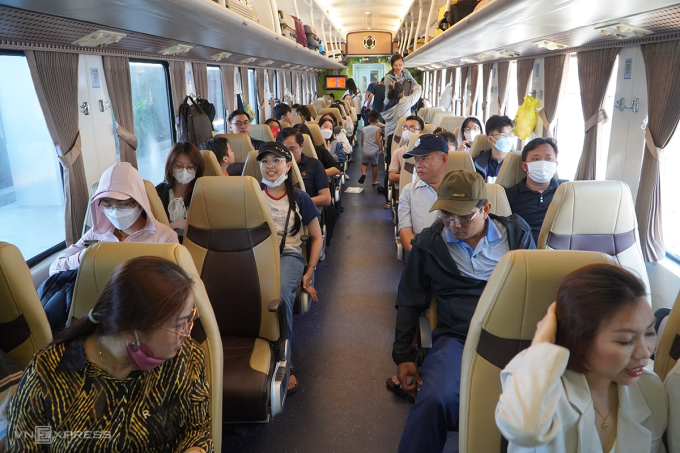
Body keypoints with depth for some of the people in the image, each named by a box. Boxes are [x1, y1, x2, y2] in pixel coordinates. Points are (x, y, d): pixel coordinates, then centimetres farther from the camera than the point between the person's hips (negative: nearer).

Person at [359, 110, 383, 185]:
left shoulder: (364, 129, 5)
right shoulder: (378, 129, -7)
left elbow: (362, 140, 10)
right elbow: (378, 139, -18)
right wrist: (381, 149, -10)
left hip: (365, 150, 2)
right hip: (374, 151, -2)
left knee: (364, 163, 20)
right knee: (374, 165, 14)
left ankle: (363, 173, -10)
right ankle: (374, 181, 23)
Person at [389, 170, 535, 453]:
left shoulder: (517, 233, 9)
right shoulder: (428, 243, 8)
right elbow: (409, 302, 16)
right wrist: (403, 356, 10)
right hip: (457, 337, 0)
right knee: (434, 400, -31)